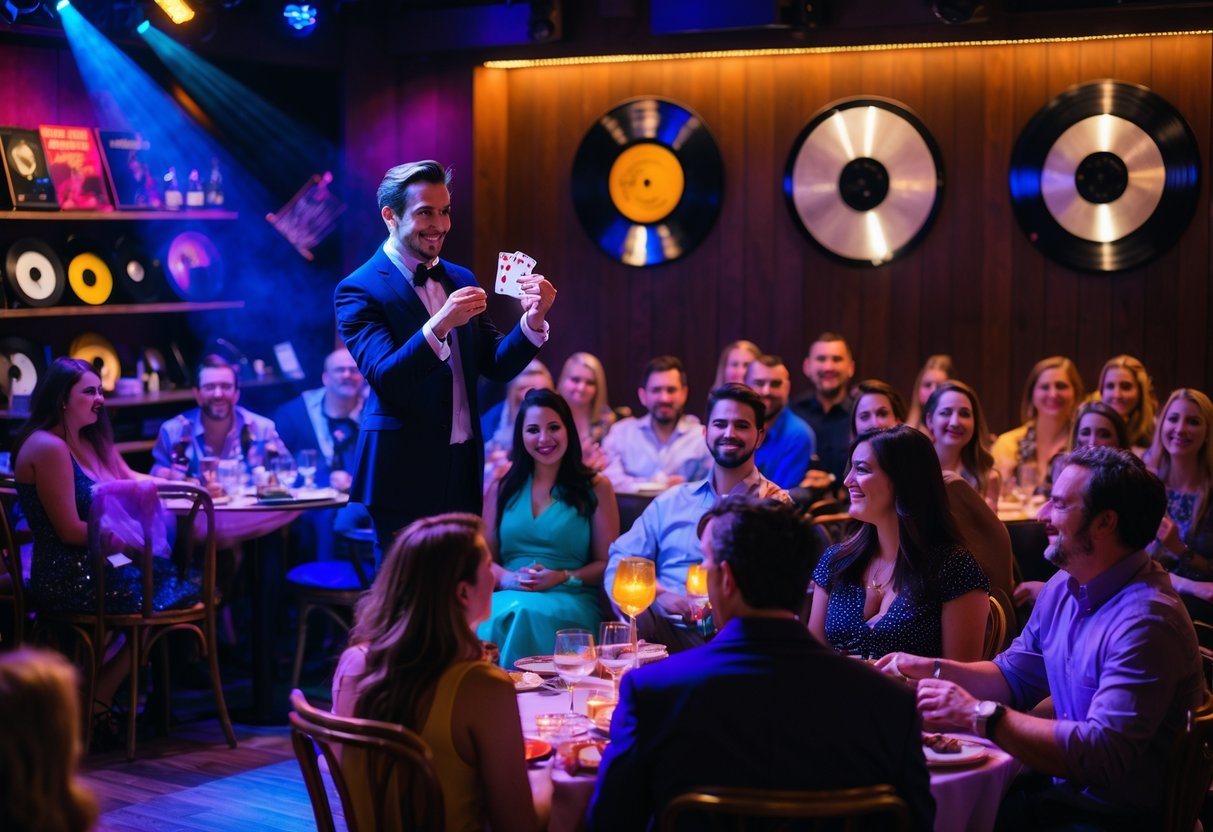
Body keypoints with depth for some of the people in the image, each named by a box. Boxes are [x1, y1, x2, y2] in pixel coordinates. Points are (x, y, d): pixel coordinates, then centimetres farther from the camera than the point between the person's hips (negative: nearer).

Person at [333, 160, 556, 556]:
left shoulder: (461, 281, 12)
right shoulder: (360, 289, -7)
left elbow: (497, 366, 8)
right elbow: (383, 376, -18)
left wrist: (533, 319, -11)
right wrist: (439, 326, -33)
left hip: (463, 473, 5)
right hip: (405, 475, -5)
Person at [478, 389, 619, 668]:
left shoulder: (596, 487, 12)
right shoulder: (502, 489, 19)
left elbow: (607, 565, 7)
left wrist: (562, 577, -11)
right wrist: (508, 579, -9)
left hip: (569, 602, -2)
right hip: (509, 594, 2)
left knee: (525, 613, -37)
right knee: (493, 617, -36)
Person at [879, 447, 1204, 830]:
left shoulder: (1147, 621, -24)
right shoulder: (1063, 589, 5)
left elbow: (1103, 753, -30)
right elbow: (1015, 677, 19)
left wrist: (980, 715, -29)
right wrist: (932, 670, 2)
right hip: (1059, 791, 8)